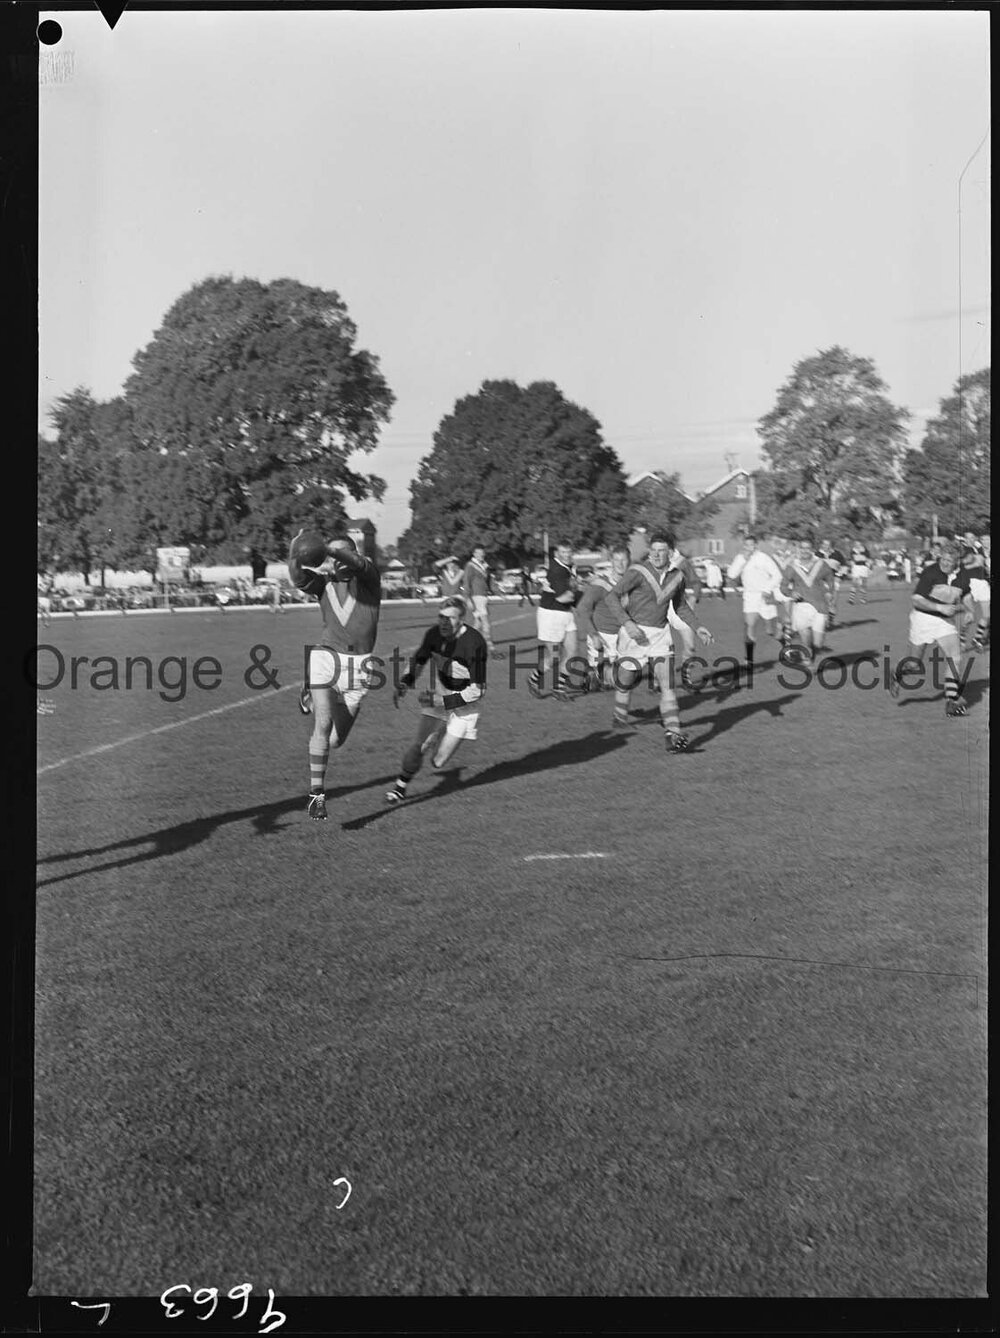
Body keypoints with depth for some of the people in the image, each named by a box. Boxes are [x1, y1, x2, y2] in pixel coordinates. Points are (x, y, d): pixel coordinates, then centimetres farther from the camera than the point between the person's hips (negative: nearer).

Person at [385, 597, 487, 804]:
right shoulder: (433, 634, -11)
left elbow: (477, 690, -25)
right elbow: (418, 660, 9)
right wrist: (404, 684, -8)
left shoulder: (475, 643, -28)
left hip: (466, 702, -4)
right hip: (440, 695, 4)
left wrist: (441, 701, -28)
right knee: (419, 746, -8)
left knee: (437, 762, -2)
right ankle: (400, 786, 15)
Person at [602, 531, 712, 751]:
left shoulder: (677, 576, 3)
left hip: (661, 634, 3)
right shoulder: (638, 572, -15)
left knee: (666, 682, -10)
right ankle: (619, 717, 40)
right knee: (627, 680, 11)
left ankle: (673, 734, -15)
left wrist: (697, 627, 12)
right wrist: (627, 623, -29)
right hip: (635, 633, -3)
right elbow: (611, 597, -19)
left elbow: (681, 605, 21)